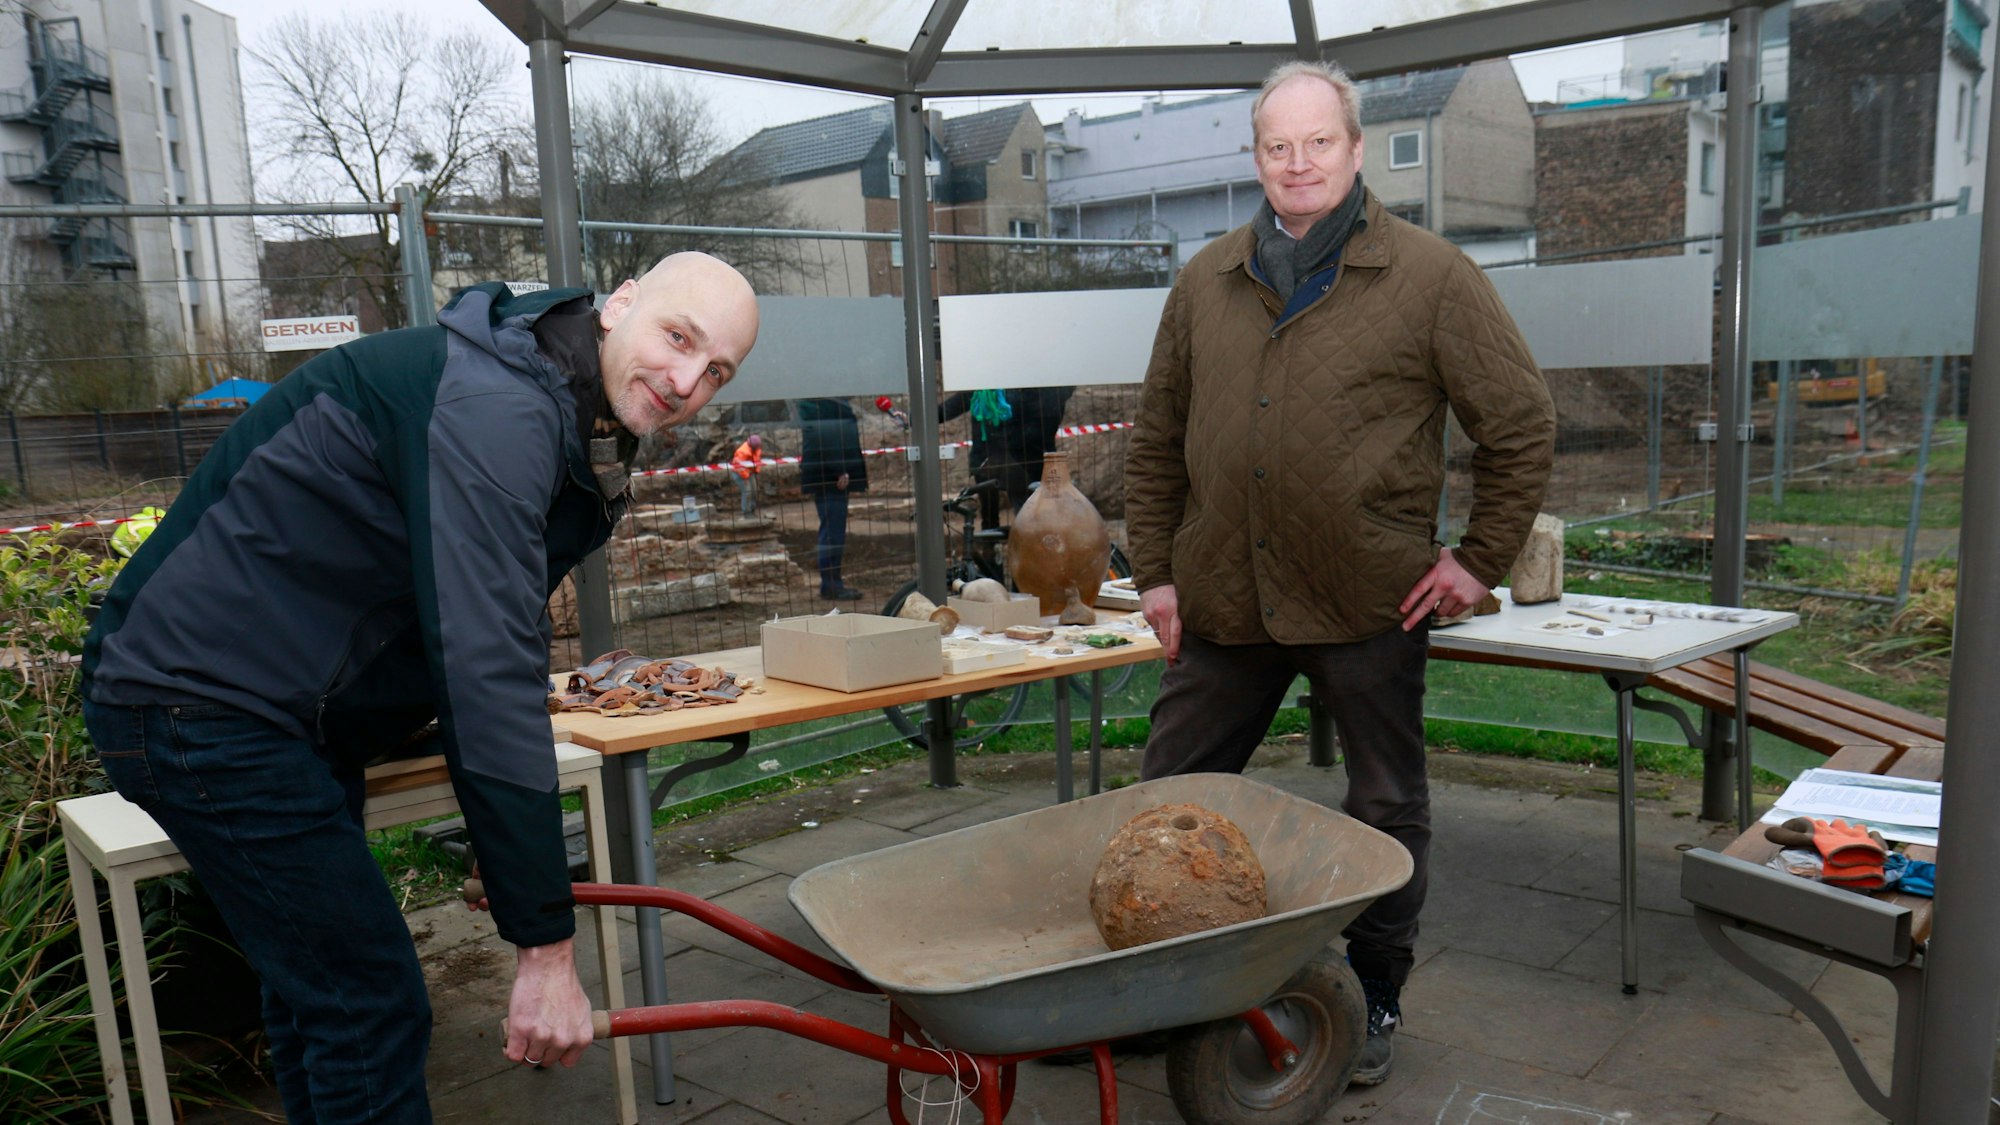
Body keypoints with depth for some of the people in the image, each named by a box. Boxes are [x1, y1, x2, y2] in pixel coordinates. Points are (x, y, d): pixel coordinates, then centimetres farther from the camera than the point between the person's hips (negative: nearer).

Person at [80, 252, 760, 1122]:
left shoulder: (580, 426, 6)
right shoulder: (494, 410, -27)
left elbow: (487, 647, 16)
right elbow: (489, 681, -33)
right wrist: (545, 946, -30)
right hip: (198, 699, -10)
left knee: (318, 996, 21)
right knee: (371, 1010, -7)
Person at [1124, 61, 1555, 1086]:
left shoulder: (1432, 278, -3)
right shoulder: (1207, 281, 8)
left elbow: (1522, 425, 1)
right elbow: (1157, 442, 11)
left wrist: (1481, 560, -1)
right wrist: (1154, 570, 7)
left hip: (1369, 605, -3)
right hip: (1221, 598, 3)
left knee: (1387, 810, 11)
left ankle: (1374, 998, 32)